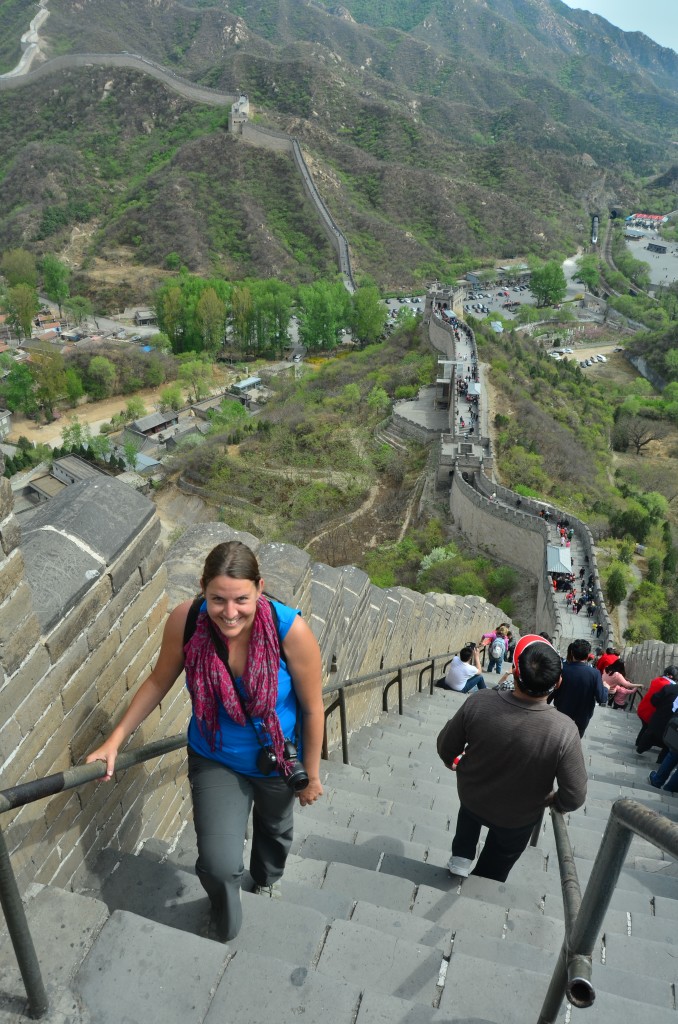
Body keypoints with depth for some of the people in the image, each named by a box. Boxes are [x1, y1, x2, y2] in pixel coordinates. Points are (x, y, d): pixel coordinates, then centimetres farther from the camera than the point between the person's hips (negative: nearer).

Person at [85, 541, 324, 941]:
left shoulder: (290, 629, -34)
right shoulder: (185, 621, -28)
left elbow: (313, 709, -19)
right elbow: (159, 682, -7)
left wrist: (311, 774, -8)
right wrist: (115, 740, -5)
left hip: (278, 757, 0)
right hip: (215, 759, 0)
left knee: (275, 826, 29)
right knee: (218, 865, -7)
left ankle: (268, 877, 68)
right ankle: (225, 923, 32)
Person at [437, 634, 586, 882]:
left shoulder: (478, 703, -32)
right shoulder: (564, 731, -36)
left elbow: (446, 747, -14)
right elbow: (574, 797, -24)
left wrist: (450, 760, 10)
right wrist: (553, 801, 0)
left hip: (471, 799, 1)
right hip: (517, 819, -1)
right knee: (491, 872, 30)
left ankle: (461, 856, 33)